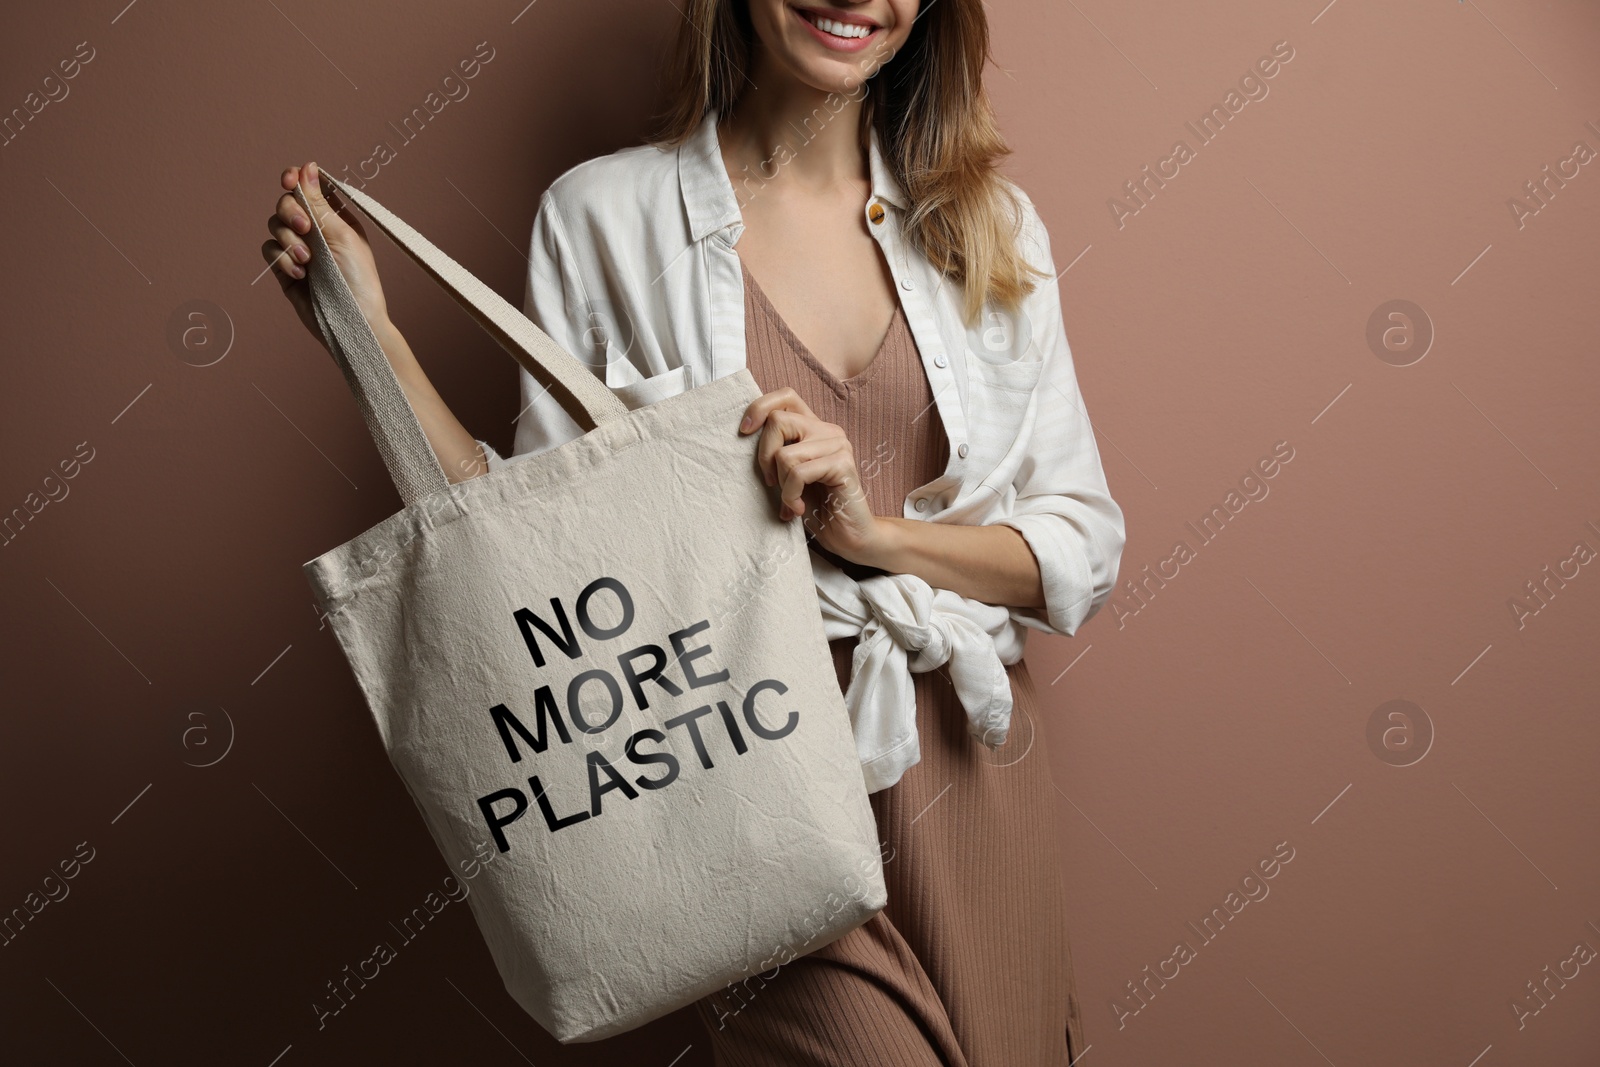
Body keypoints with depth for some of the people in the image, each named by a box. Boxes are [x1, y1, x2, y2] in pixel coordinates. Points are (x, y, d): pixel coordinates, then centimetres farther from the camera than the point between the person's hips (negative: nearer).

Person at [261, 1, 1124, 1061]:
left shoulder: (990, 220, 4)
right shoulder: (605, 213, -4)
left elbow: (1087, 546, 0)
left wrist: (875, 532, -16)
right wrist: (369, 333, -11)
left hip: (969, 770, 4)